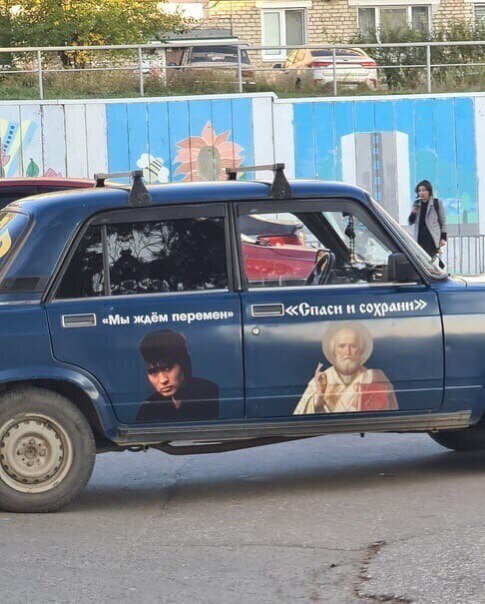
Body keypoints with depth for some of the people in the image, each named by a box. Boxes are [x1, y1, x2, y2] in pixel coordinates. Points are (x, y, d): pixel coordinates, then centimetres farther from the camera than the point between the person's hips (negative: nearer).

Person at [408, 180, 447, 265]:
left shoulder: (437, 203, 0)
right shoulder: (416, 204, 13)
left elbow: (443, 221, 2)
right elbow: (411, 222, 15)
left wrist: (443, 238, -4)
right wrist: (413, 213, -7)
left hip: (432, 238, -5)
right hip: (420, 238, 5)